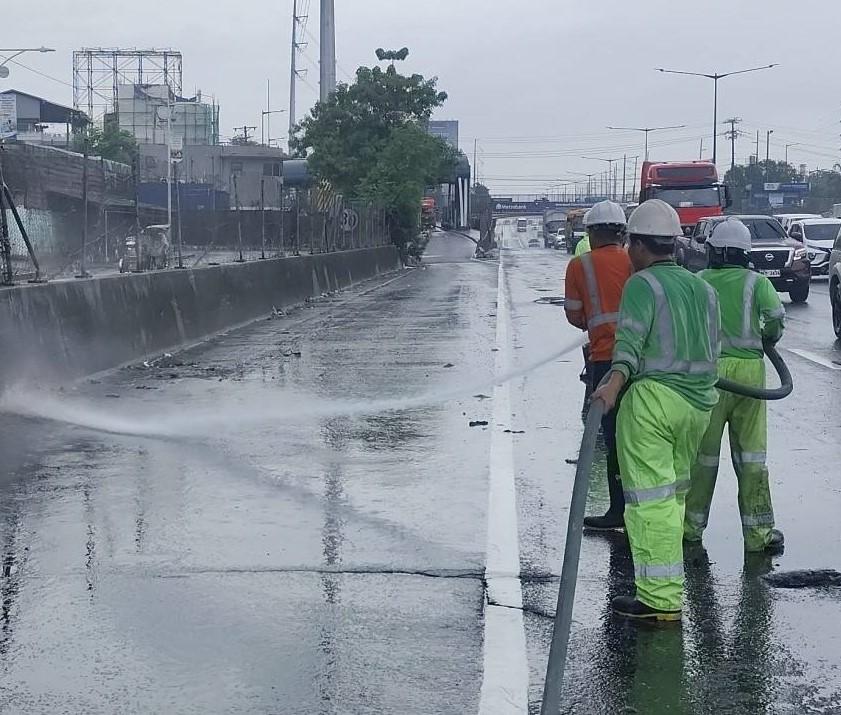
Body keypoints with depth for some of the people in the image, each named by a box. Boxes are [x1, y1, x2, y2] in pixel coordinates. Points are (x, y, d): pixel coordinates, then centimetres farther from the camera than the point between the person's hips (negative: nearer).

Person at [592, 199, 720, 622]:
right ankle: (669, 587, 30)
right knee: (674, 493, 20)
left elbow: (630, 339, -23)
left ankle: (660, 598, -9)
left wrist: (614, 383, -36)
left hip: (651, 398, -8)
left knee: (650, 499, -6)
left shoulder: (642, 284, -6)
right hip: (698, 403, 8)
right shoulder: (703, 288, 16)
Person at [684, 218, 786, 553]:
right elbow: (776, 318, -13)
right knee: (751, 452, 6)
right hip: (749, 369, 0)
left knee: (703, 451, 10)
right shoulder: (757, 282, 1)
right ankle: (758, 530, 6)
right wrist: (766, 338, 8)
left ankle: (692, 523, 18)